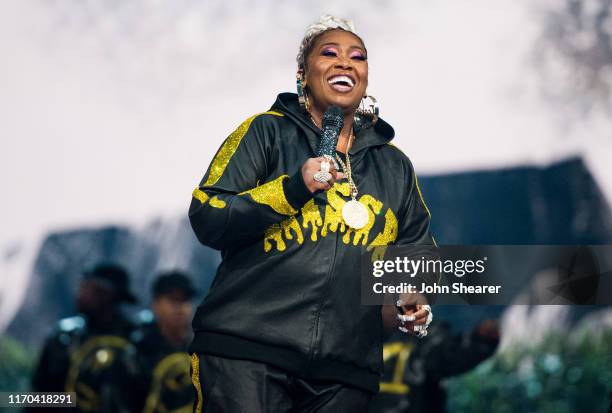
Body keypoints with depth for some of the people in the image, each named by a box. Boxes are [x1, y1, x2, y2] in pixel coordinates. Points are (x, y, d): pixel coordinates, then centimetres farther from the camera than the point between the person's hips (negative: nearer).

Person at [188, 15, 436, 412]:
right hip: (245, 349, -4)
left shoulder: (394, 166, 20)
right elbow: (207, 219, -1)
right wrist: (293, 187, -12)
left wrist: (415, 297, 5)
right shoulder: (266, 132, 8)